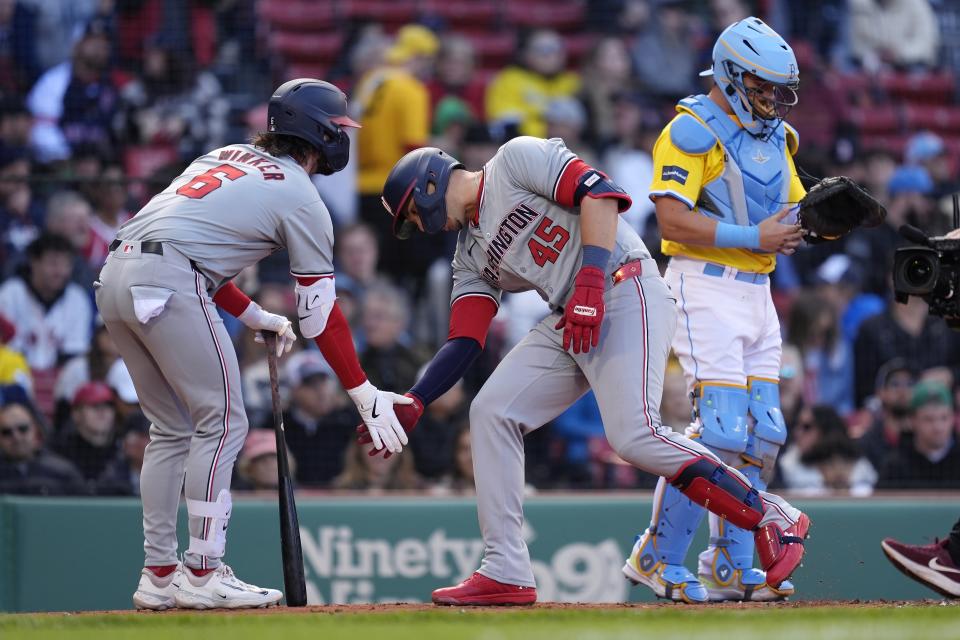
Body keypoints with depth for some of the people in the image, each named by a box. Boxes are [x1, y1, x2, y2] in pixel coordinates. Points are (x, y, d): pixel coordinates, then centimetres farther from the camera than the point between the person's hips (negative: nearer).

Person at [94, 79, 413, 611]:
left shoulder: (226, 157, 26)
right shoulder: (300, 197, 4)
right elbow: (320, 314, 2)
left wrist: (255, 317, 31)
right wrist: (366, 397, 4)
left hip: (114, 274, 8)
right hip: (167, 286, -8)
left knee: (171, 428, 17)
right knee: (222, 423, 1)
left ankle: (158, 576, 16)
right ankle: (202, 576, -1)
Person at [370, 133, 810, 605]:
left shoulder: (516, 160, 0)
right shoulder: (471, 255, 22)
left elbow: (600, 194, -12)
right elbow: (464, 343, 15)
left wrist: (590, 281, -21)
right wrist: (413, 404, 2)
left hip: (625, 295, -9)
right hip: (568, 324, 9)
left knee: (633, 435, -23)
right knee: (491, 412, -1)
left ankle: (774, 518, -14)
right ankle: (505, 575, 0)